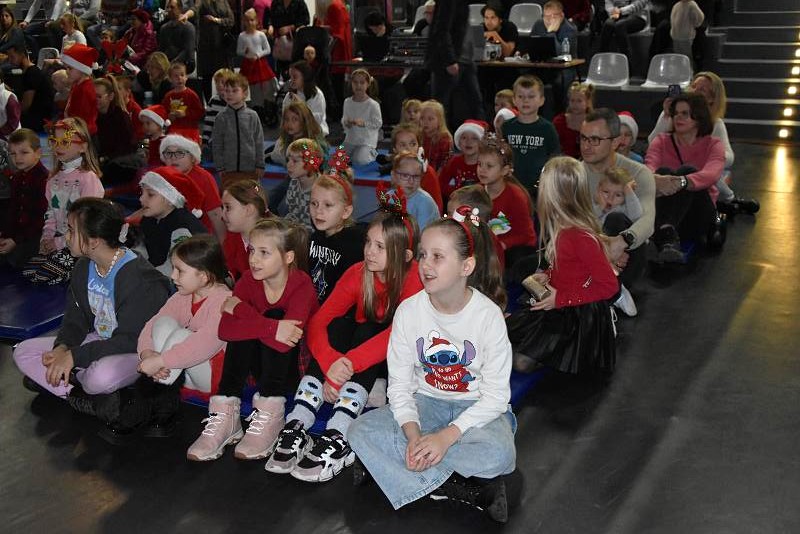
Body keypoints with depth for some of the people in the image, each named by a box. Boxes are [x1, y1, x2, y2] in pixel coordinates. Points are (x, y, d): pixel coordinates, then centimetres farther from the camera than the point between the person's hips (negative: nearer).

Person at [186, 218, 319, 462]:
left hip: (300, 365, -3)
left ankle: (269, 415, -25)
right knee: (242, 329, -24)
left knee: (274, 315, -27)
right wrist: (271, 329, -38)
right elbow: (224, 329, -24)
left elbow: (283, 343, -37)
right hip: (265, 368, 4)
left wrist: (240, 309, -27)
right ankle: (225, 416, -22)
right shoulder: (249, 281, -9)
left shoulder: (302, 286, -23)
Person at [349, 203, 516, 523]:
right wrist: (413, 434, -25)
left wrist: (447, 435, -26)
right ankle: (465, 489, -23)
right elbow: (399, 385, -7)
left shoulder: (488, 315, -17)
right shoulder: (408, 310, -10)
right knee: (361, 430, -24)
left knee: (499, 454, -35)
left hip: (477, 408, -3)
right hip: (425, 402, 3)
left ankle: (391, 463, -20)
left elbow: (496, 397, -15)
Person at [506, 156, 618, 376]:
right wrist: (548, 276, -1)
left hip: (581, 315, -9)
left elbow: (609, 285, -24)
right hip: (559, 308, 9)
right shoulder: (563, 229, 0)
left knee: (522, 360, -11)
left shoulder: (581, 237, -27)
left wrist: (561, 298, -22)